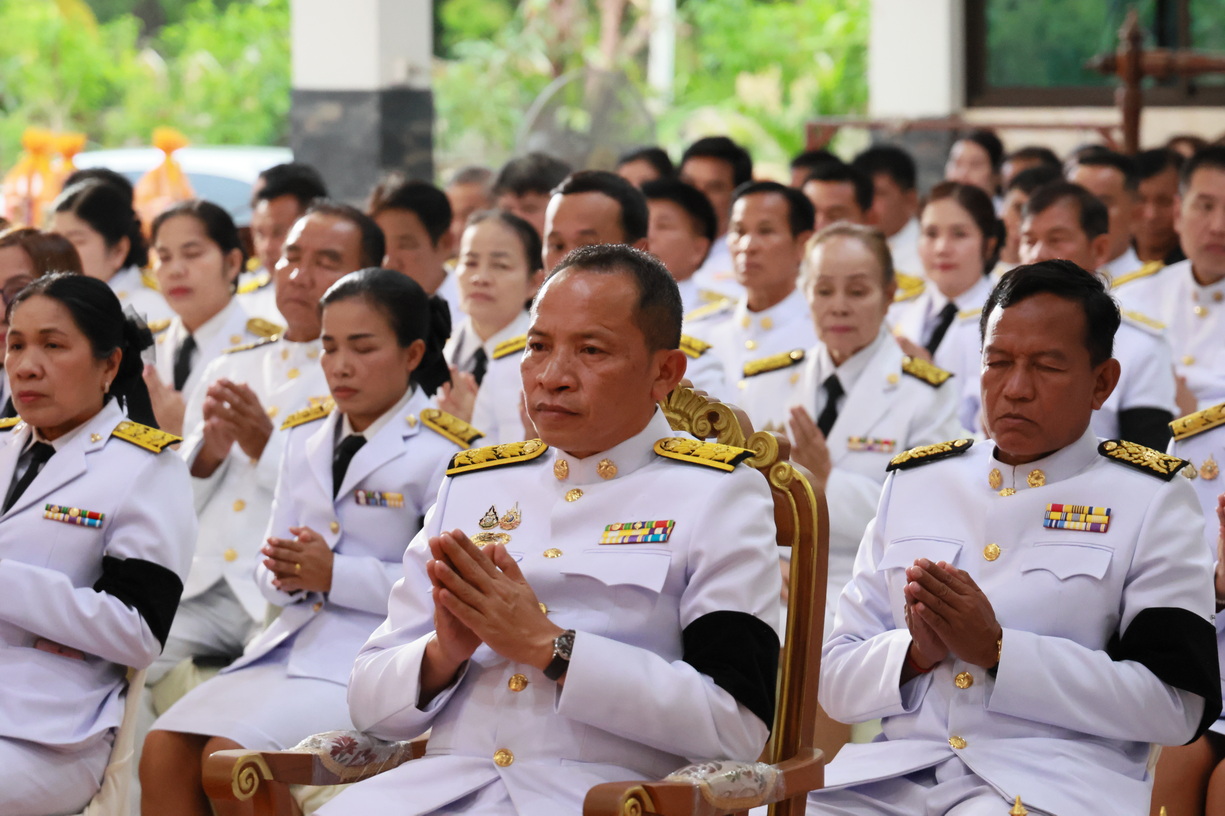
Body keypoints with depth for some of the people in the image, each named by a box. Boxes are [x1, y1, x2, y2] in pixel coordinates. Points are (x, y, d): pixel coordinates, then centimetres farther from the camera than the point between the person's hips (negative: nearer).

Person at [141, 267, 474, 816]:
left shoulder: (443, 453, -6)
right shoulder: (306, 436, 16)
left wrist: (336, 575, -18)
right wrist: (286, 576, -8)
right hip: (294, 642, 7)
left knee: (230, 756, -26)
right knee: (163, 749, -14)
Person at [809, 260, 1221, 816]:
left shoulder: (1152, 500, 8)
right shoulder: (913, 482, 20)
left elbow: (1177, 705, -3)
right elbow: (836, 682, 18)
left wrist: (996, 650, -8)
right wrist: (917, 652, -4)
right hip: (897, 771, 3)